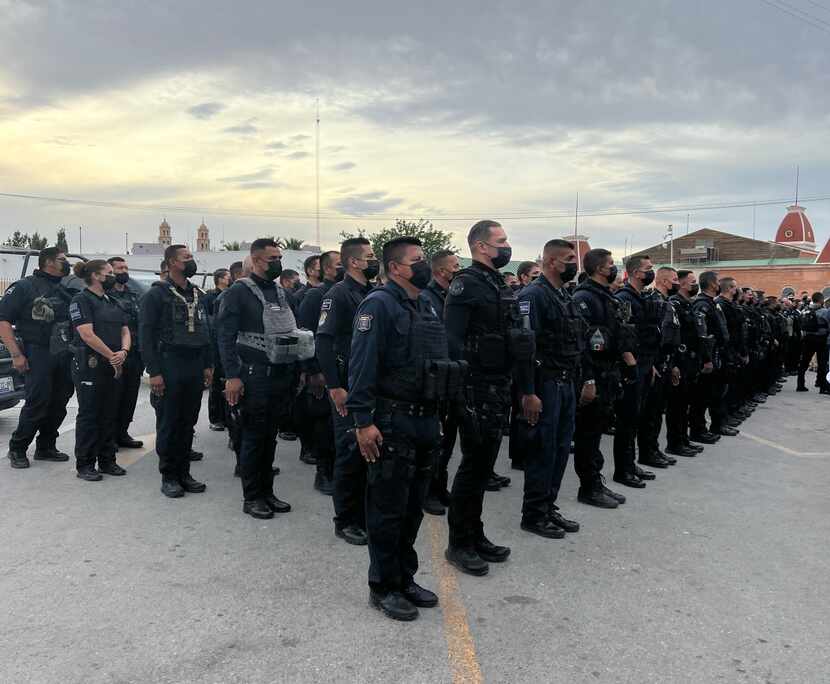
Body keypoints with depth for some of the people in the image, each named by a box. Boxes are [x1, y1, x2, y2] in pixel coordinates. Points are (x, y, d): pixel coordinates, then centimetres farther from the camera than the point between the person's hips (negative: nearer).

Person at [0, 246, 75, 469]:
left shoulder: (66, 290, 15)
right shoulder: (24, 287, -4)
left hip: (64, 356, 6)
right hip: (38, 354, -6)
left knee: (59, 404, 9)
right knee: (37, 403, -7)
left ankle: (46, 447, 22)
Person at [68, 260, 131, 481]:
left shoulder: (113, 303, 16)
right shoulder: (81, 300, -7)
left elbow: (125, 331, 11)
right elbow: (87, 334, -17)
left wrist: (124, 351, -9)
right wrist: (112, 355, -14)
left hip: (115, 366, 7)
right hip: (90, 366, -7)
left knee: (110, 415, 10)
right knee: (89, 414, -1)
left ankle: (107, 460, 19)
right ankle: (84, 464, 8)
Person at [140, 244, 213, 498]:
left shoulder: (198, 295, 14)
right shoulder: (157, 294, -5)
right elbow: (146, 334, -9)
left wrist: (208, 365, 11)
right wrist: (154, 372, -15)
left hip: (195, 368, 6)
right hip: (170, 367, -6)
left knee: (188, 423, 10)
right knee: (168, 424, 2)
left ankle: (183, 472, 21)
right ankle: (168, 477, 13)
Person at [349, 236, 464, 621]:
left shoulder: (426, 307, 15)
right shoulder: (379, 305, -12)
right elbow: (362, 365, -19)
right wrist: (363, 421, -23)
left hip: (425, 423, 8)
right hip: (392, 425, -8)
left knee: (413, 507, 16)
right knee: (388, 509, 3)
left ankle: (405, 579, 30)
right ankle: (383, 588, 17)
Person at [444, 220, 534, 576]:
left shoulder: (502, 287, 16)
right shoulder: (466, 284, -11)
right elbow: (453, 340, -18)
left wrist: (524, 384, 16)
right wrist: (462, 388, -23)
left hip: (500, 387, 8)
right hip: (477, 388, -8)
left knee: (484, 465, 14)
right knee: (473, 464, -2)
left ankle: (475, 535, 26)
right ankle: (458, 544, 11)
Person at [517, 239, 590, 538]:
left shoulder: (566, 297, 16)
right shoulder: (534, 295, -13)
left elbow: (580, 343, 21)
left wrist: (587, 379, 16)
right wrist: (528, 393, -24)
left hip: (568, 384, 9)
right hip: (546, 384, -9)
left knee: (561, 449, 13)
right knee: (542, 450, -1)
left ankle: (549, 507, 25)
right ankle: (533, 515, 11)